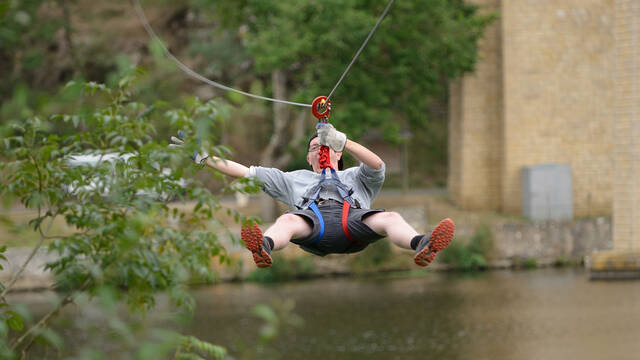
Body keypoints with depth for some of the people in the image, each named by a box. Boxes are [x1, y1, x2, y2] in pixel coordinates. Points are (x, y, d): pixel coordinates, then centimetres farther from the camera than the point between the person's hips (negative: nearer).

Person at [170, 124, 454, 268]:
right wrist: (203, 157, 30)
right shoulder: (294, 179, 44)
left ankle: (421, 246, -66)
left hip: (352, 216, 0)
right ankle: (264, 248, -74)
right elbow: (244, 172, 37)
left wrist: (343, 141, 3)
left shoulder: (355, 177, 41)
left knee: (390, 219, -33)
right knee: (287, 221, -39)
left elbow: (377, 166, 16)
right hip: (313, 216, 0)